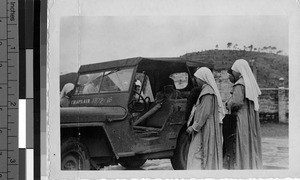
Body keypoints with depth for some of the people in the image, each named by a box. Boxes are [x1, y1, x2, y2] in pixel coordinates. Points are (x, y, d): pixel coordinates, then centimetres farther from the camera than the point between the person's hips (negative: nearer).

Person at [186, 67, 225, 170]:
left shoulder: (207, 92, -16)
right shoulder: (211, 90, 15)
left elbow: (205, 112, -21)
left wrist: (194, 127, -18)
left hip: (205, 128, -10)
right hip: (208, 127, 10)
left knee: (197, 154, -10)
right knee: (210, 153, 12)